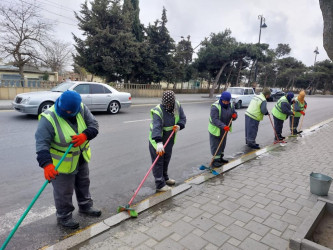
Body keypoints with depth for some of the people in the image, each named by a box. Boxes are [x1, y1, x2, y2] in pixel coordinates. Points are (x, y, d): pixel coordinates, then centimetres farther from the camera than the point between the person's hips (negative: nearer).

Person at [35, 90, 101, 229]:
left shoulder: (82, 109, -14)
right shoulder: (48, 118, -27)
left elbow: (94, 125, -10)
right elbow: (42, 144, -29)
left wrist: (85, 135, -30)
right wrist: (47, 165, -41)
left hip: (81, 159, 6)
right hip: (62, 163, -5)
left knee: (83, 184, 24)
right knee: (63, 192, 7)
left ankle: (85, 206, 47)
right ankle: (63, 216, 32)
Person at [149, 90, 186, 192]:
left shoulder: (177, 106, -8)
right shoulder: (158, 111, -28)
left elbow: (183, 118, 3)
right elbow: (156, 127, -40)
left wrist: (179, 126, -20)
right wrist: (159, 143, -53)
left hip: (169, 139, 7)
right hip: (157, 139, -7)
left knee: (166, 159, 22)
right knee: (158, 162, -2)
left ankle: (165, 178, 43)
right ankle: (160, 185, 8)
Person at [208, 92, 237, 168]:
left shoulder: (231, 106, -1)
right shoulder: (215, 106, -24)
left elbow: (234, 113, 12)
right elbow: (215, 120, -30)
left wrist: (234, 116, -15)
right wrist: (223, 126, -42)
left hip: (224, 130, 7)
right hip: (215, 129, -7)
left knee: (223, 144, 19)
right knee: (215, 146, -3)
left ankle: (220, 158, 35)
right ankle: (215, 160, 7)